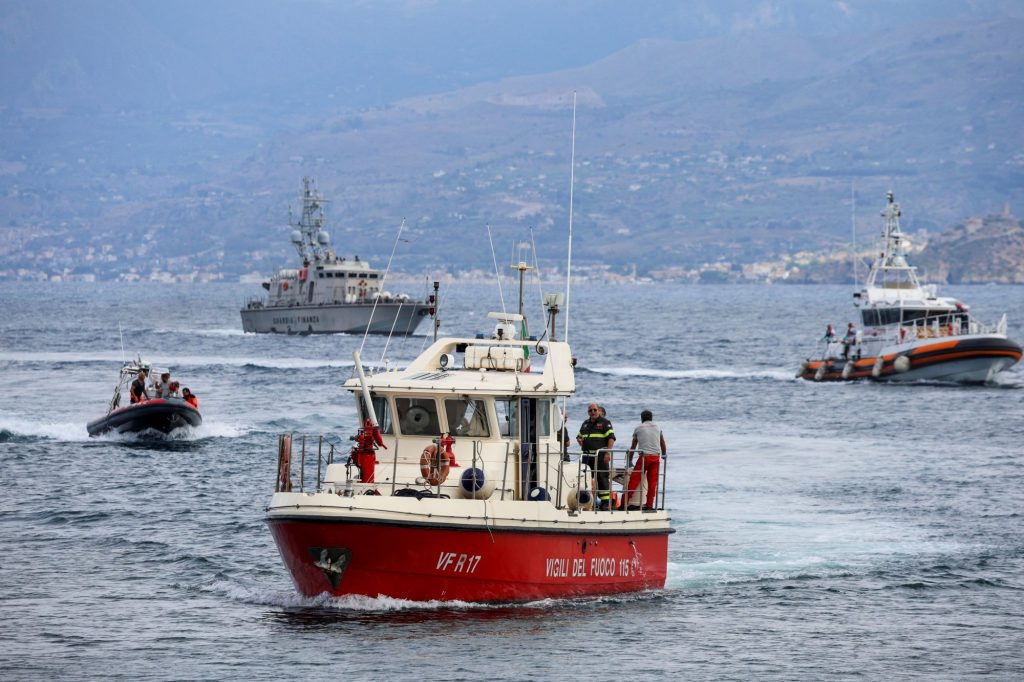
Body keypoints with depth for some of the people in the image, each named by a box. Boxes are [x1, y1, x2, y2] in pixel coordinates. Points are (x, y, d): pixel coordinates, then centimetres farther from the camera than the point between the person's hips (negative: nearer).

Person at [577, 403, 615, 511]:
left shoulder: (605, 423, -1)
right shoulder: (585, 424, 20)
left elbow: (611, 438, -8)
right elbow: (579, 436, 31)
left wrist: (608, 453, -18)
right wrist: (579, 440, 6)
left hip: (600, 456, -7)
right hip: (587, 455, 7)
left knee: (602, 478, -8)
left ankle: (606, 503, -8)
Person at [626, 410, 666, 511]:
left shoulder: (638, 428, 11)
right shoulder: (657, 428, 18)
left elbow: (633, 447, 17)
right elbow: (663, 445, 24)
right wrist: (664, 455, 38)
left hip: (644, 456, -3)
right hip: (656, 457, 3)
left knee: (634, 480, -2)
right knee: (652, 482, 4)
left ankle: (625, 503, -8)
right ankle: (649, 505, 1)